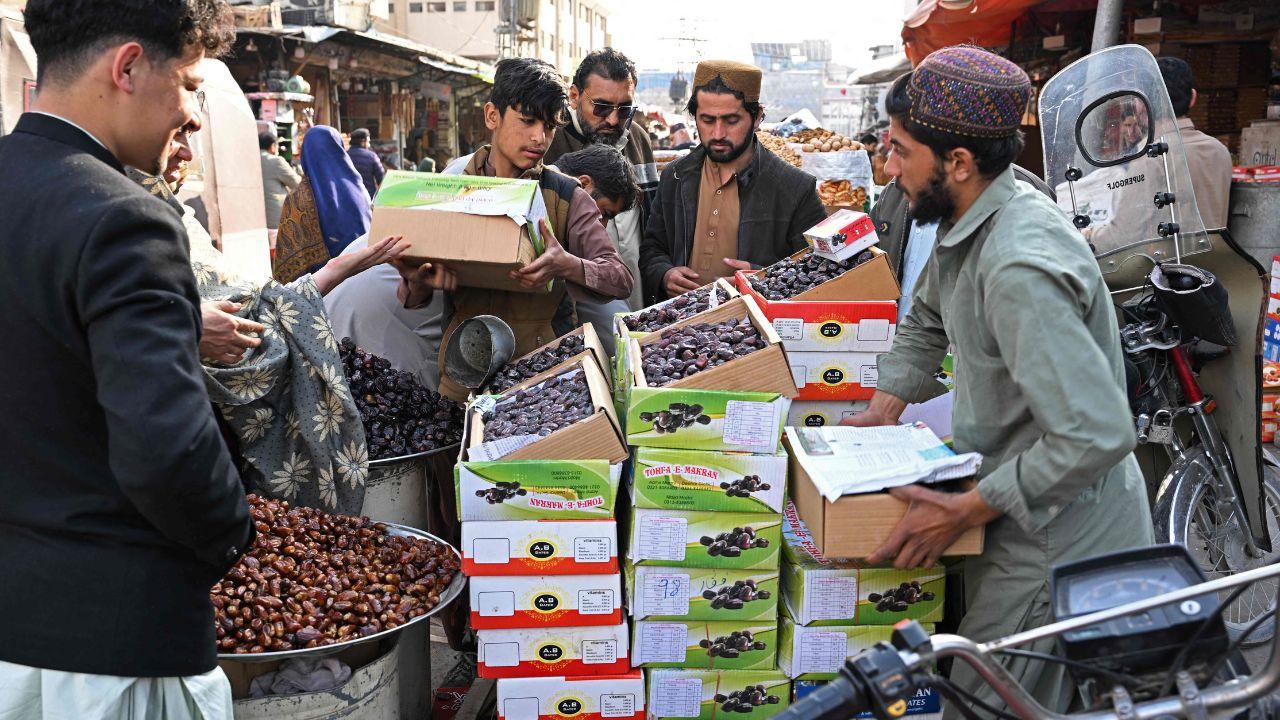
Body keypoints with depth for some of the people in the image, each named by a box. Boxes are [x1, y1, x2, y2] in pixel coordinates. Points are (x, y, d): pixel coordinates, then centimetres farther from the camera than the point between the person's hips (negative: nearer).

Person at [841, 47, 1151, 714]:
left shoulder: (1019, 269, -31)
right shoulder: (969, 221, 0)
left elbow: (1096, 435, -34)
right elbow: (925, 321, 20)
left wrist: (966, 510, -25)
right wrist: (883, 409, 7)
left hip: (1061, 539, -9)